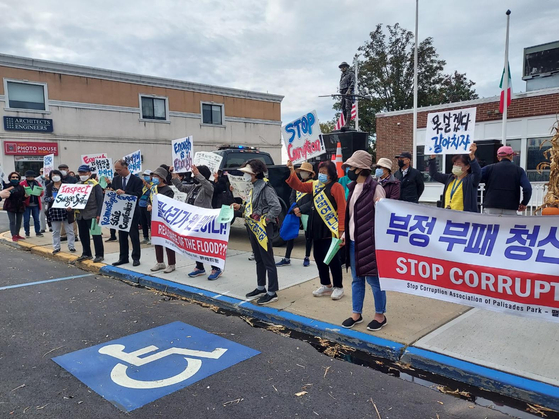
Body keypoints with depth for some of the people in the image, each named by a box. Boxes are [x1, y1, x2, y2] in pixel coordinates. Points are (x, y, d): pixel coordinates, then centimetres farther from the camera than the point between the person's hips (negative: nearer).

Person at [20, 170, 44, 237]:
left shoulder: (37, 183, 11)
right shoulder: (22, 184, 1)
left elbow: (42, 193, 11)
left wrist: (41, 192, -12)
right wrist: (24, 195, -23)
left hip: (35, 205, 2)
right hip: (26, 205, -2)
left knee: (37, 219, 6)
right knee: (26, 219, 3)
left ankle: (38, 232, 14)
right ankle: (27, 233, 13)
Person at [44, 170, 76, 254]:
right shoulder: (49, 187, 7)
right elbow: (45, 198, 5)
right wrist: (51, 198, -15)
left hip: (66, 210, -2)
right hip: (54, 210, 2)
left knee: (70, 230, 4)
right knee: (55, 231, 8)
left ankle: (71, 246, 12)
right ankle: (56, 247, 17)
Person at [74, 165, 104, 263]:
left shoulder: (95, 184, -5)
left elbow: (100, 200, -9)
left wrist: (98, 214, -15)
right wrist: (71, 206, -2)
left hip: (92, 214, -7)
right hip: (80, 214, 7)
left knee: (96, 235, -2)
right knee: (83, 235, 13)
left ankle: (99, 255, 6)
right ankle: (86, 254, 25)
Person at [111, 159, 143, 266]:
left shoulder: (137, 180, -7)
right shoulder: (116, 179, 8)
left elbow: (138, 195, -16)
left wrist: (124, 192, -24)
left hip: (132, 213, -5)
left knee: (134, 235, 1)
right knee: (122, 236, 11)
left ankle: (136, 258, 11)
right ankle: (123, 258, 20)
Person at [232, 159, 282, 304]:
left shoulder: (266, 188, -16)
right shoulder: (254, 188, 12)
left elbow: (277, 207, -24)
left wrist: (265, 220, -19)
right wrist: (240, 207, 6)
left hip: (263, 228, -10)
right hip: (253, 228, 10)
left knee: (268, 261, -2)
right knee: (259, 260, 18)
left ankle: (272, 292, 6)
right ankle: (261, 288, 30)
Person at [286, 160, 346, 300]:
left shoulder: (336, 187, -10)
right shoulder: (315, 185, 12)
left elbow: (342, 209, -14)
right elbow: (299, 186, 11)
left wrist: (341, 229, -17)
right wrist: (292, 172, -3)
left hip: (331, 231, -8)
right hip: (317, 230, 8)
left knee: (333, 259, 1)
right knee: (318, 257, 14)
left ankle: (338, 287, 16)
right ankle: (326, 285, 28)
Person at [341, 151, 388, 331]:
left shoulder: (375, 188, -13)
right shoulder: (354, 187, 11)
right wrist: (345, 233, 17)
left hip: (369, 241, -8)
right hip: (354, 241, 8)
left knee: (373, 279, 4)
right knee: (357, 279, 16)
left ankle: (380, 315, 20)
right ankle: (356, 313, 28)